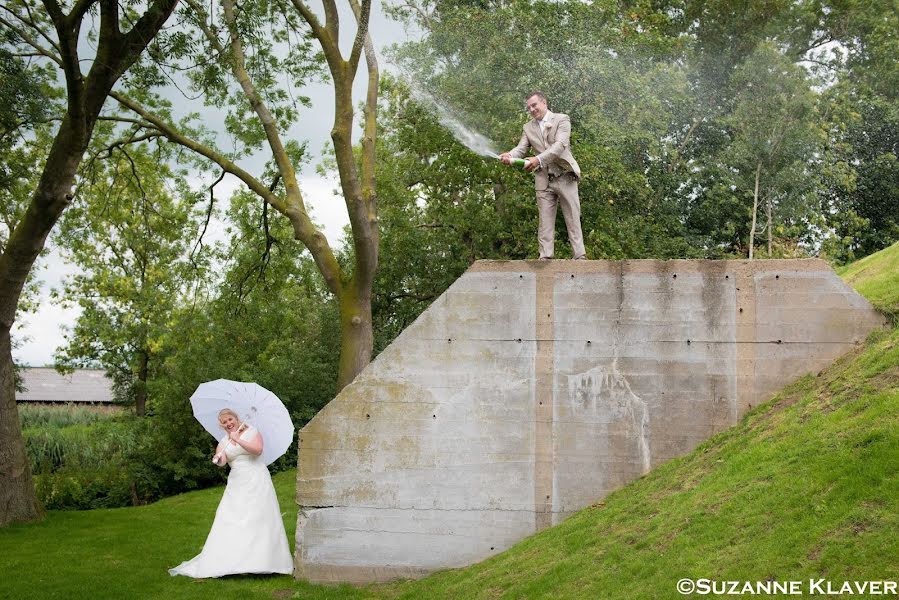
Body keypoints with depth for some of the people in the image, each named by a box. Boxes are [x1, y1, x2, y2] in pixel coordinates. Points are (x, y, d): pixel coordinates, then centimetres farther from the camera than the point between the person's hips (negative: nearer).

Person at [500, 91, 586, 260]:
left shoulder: (561, 119, -2)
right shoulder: (528, 127, 13)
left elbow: (560, 145, -16)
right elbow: (521, 148, 1)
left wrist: (538, 159, -29)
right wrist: (510, 155, -23)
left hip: (565, 176, -3)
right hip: (544, 180, 4)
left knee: (573, 219, -2)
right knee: (545, 221, 0)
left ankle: (580, 256, -2)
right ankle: (545, 257, -1)